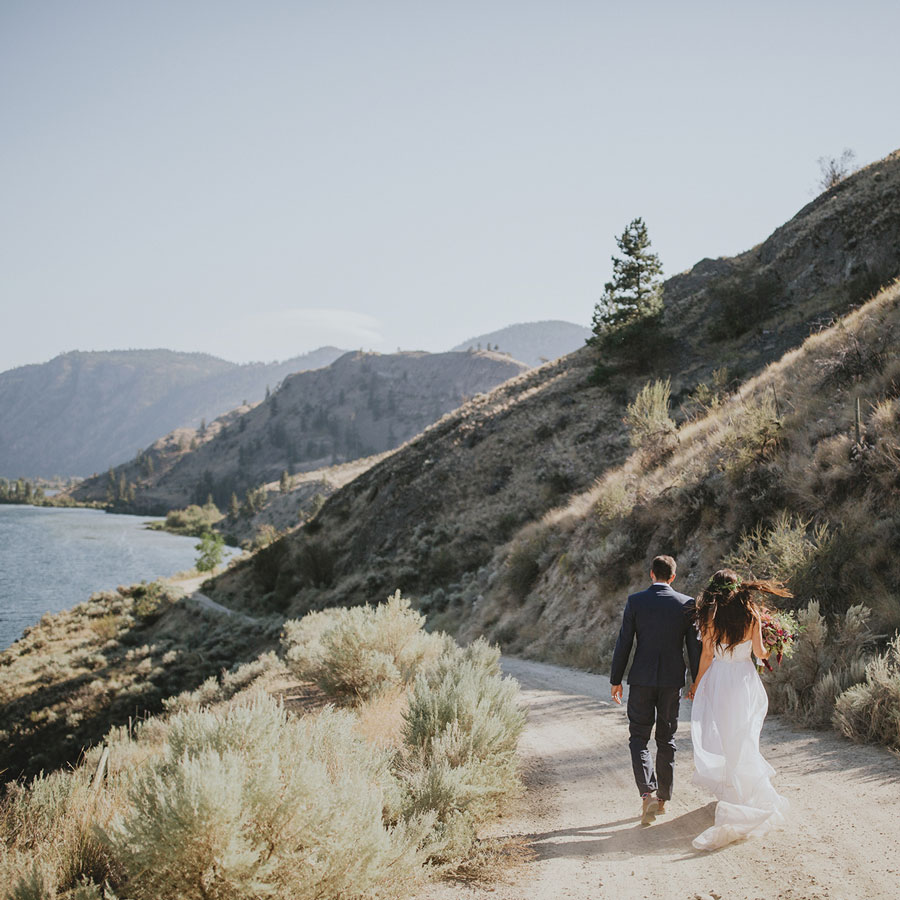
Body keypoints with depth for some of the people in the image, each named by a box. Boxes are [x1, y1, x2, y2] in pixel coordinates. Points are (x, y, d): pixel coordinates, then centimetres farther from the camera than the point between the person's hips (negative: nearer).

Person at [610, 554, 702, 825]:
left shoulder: (635, 601, -5)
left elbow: (624, 643, -4)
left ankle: (647, 794, -13)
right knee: (666, 740, 14)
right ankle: (663, 798, 21)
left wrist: (616, 680, 4)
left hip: (641, 679, -1)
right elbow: (694, 646, -1)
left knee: (638, 738, 5)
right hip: (672, 680, 2)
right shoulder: (687, 604, -2)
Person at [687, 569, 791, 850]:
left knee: (719, 738, 8)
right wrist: (771, 650, 22)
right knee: (742, 740, 9)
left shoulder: (711, 614, -8)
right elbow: (759, 653, -1)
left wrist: (697, 683, 7)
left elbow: (707, 654, -4)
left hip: (717, 681, -1)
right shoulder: (751, 613, -4)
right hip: (745, 680, 2)